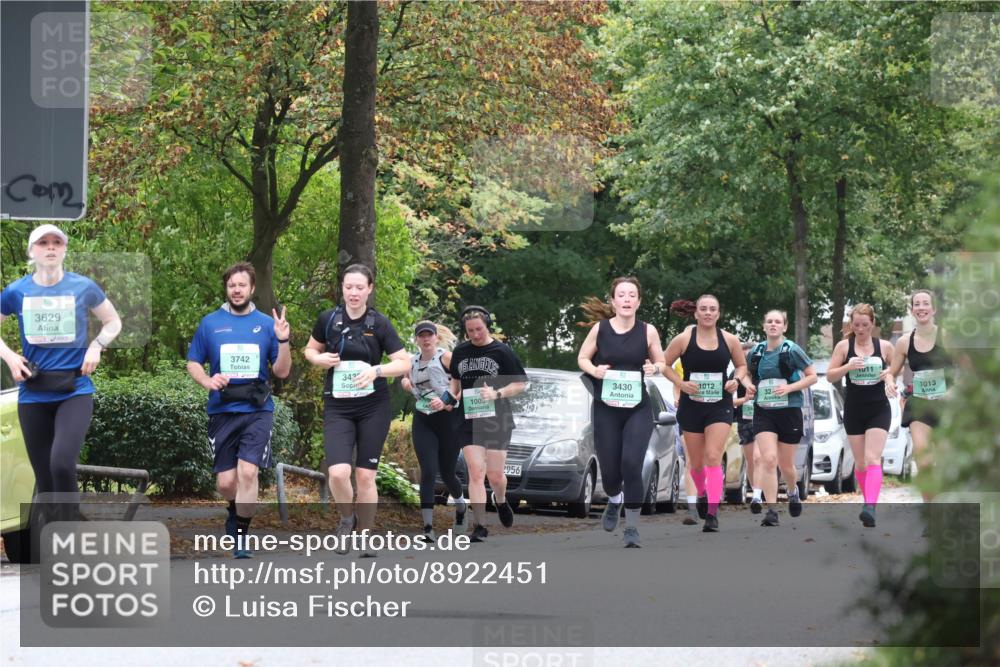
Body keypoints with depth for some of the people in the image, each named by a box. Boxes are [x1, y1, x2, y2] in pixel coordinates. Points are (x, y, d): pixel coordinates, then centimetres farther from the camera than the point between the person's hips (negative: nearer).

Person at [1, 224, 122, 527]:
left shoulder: (83, 287, 0)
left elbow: (113, 321, 14)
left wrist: (96, 346, -3)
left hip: (75, 392, -2)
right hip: (33, 396, 2)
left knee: (62, 464, -24)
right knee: (44, 479, 6)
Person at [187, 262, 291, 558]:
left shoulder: (266, 323, 4)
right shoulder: (210, 323, 5)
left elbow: (282, 372, 4)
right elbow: (193, 363, 10)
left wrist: (283, 341, -13)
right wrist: (207, 381, -11)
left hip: (257, 410, -1)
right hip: (222, 410, 1)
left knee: (248, 472, -16)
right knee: (226, 482, 3)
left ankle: (240, 536, -2)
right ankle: (237, 511, 38)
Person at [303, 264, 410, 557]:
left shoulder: (380, 323, -6)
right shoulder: (328, 320, -2)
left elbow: (404, 363, -7)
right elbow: (310, 350, 14)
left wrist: (376, 370, -23)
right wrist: (321, 359, -8)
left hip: (374, 408, 0)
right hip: (337, 408, 1)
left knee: (365, 476, 3)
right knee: (338, 472, -16)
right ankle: (347, 519, 12)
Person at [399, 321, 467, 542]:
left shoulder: (446, 357, -8)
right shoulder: (412, 362, 6)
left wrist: (448, 402, -21)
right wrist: (406, 382, 1)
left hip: (448, 418, -3)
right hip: (423, 421, 3)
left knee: (447, 472, 8)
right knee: (428, 472, -10)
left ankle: (461, 504, 43)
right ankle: (428, 527, -11)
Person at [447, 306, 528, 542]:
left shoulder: (502, 352, -3)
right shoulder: (460, 352, 8)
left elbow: (521, 384, -1)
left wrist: (497, 393, -16)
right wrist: (451, 397, 2)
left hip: (496, 419, -2)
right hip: (468, 420, 2)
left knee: (495, 475, 3)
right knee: (475, 472, -9)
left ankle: (500, 501, 38)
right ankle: (479, 526, -8)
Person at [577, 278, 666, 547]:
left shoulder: (648, 331, -2)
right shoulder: (600, 328, -2)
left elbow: (662, 363, 8)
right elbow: (582, 358, 9)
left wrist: (655, 367, -16)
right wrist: (594, 370, -13)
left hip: (638, 409, -1)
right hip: (606, 409, 1)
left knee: (631, 465, -17)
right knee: (609, 470, 5)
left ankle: (632, 528, -4)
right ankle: (614, 501, 43)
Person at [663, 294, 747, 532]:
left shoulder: (730, 340, 0)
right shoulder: (683, 339, -5)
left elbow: (742, 365, 14)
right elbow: (665, 364, 1)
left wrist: (736, 380, -7)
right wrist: (680, 383, -15)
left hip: (720, 406, -1)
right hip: (691, 405, 1)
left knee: (713, 457, -15)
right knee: (696, 462, 12)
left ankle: (712, 513, -18)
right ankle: (702, 494, 44)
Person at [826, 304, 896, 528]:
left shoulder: (885, 346, 0)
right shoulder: (844, 346, 1)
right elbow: (830, 376, 0)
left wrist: (889, 373, -11)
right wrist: (847, 367, -19)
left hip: (879, 410, -2)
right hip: (853, 411, 2)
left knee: (873, 460, -16)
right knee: (860, 463, 9)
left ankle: (870, 508, -28)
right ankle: (869, 500, 28)